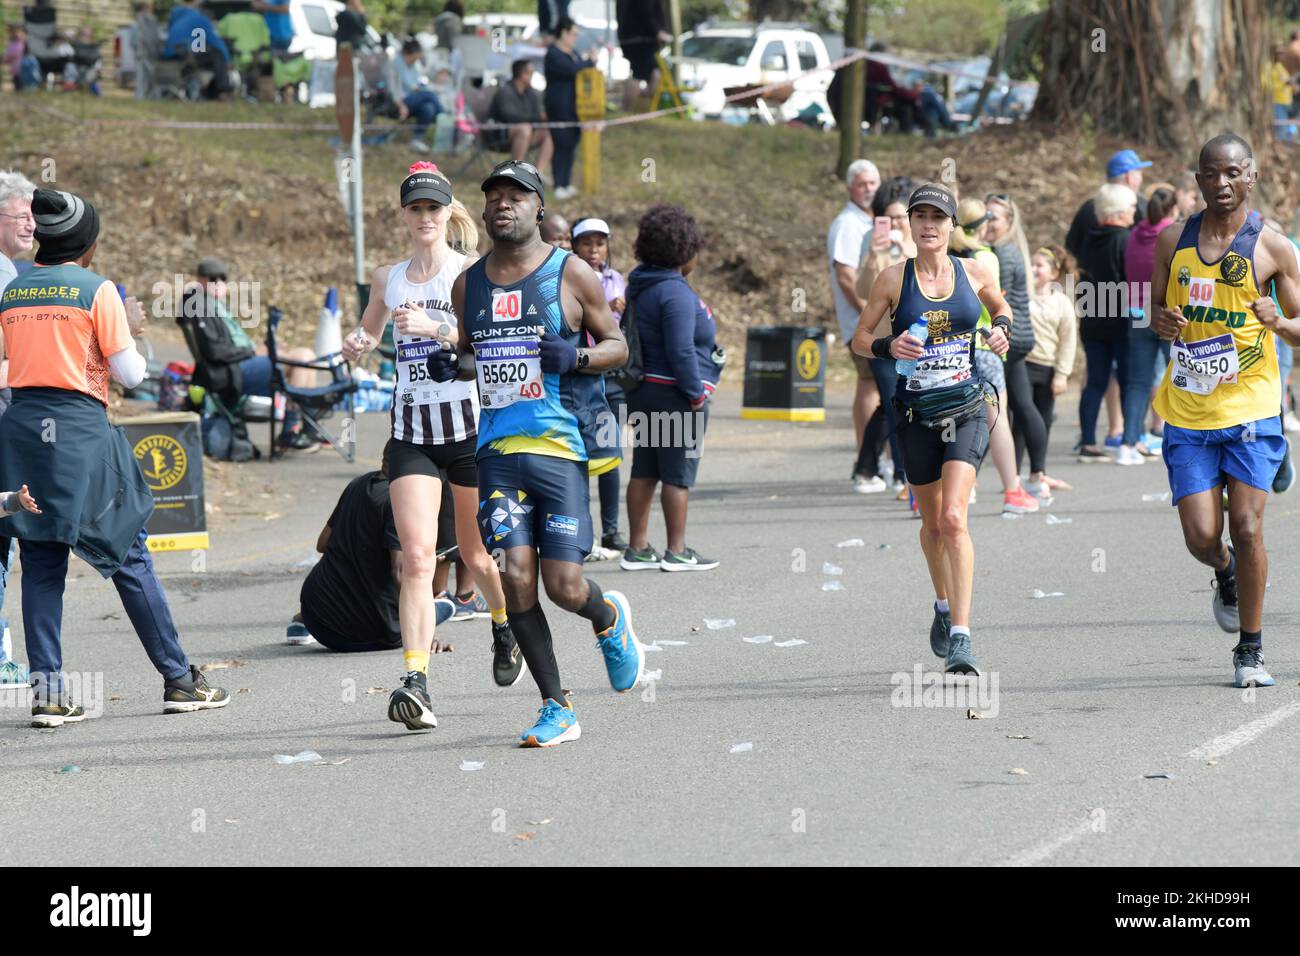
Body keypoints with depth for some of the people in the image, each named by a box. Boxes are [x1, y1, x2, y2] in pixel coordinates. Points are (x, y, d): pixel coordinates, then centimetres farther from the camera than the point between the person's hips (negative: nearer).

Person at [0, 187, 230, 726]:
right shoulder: (97, 291, -5)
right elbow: (130, 374, -5)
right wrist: (129, 329, 14)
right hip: (80, 429, -4)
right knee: (129, 557, 4)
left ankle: (47, 690, 0)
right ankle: (178, 679, 9)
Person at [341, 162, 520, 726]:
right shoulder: (388, 278, 10)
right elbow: (367, 336, 27)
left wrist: (433, 327, -30)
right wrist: (357, 345, 4)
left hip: (470, 425, -2)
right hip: (411, 431, 2)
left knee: (476, 554, 14)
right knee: (417, 557, -14)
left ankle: (504, 628, 46)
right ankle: (415, 683, -22)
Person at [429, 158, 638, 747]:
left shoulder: (570, 274, 0)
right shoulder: (469, 285, 12)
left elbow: (617, 346, 6)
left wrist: (575, 355, -14)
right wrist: (451, 365, 4)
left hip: (559, 446, -4)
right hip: (498, 449, 4)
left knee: (564, 586, -7)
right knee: (515, 578, -7)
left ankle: (608, 618, 31)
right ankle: (557, 710, 4)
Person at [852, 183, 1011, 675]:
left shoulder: (974, 273, 2)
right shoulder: (894, 279, -1)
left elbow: (1001, 308, 22)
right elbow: (859, 338, 5)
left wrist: (1000, 329, 0)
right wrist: (889, 347, -16)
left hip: (967, 411, -1)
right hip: (916, 414, 1)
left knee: (953, 518, -17)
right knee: (932, 522, 14)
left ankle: (961, 636, -19)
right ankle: (944, 606, 42)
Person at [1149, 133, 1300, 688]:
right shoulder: (1173, 243, 6)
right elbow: (1157, 309, 18)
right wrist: (1161, 322, -5)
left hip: (1251, 410, -2)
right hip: (1188, 414, 2)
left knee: (1247, 529, -7)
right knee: (1202, 537, -4)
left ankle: (1250, 652, 7)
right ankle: (1226, 574, 33)